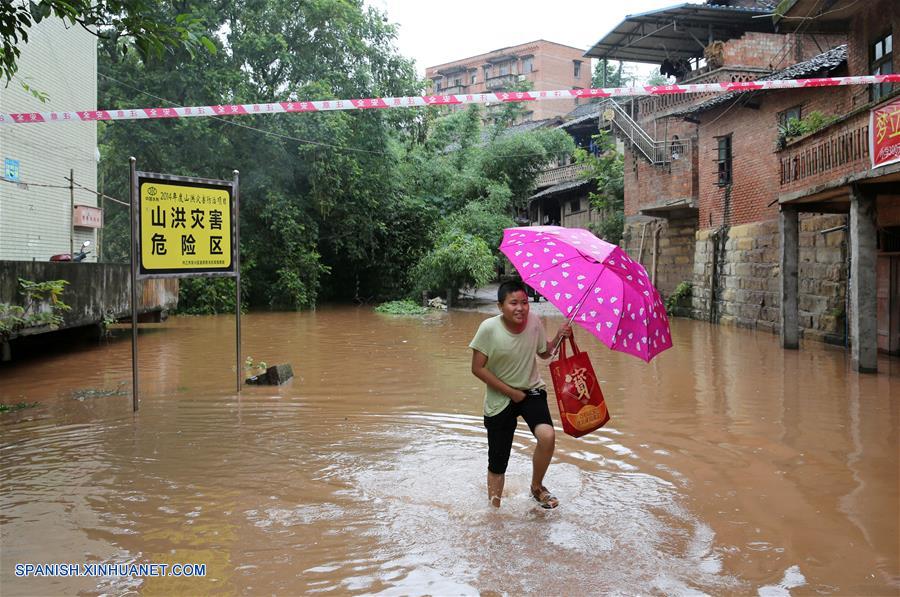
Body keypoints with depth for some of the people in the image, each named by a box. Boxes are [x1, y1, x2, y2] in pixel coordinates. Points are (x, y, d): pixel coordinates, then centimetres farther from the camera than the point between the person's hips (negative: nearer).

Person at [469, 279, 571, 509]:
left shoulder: (534, 322, -9)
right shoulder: (489, 328, -20)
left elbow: (544, 353, 9)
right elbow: (478, 368, -15)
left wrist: (559, 337, -11)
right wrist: (510, 392, -14)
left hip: (532, 391, 2)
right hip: (499, 399, -2)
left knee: (547, 436, -25)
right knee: (497, 465, 5)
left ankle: (537, 487, 3)